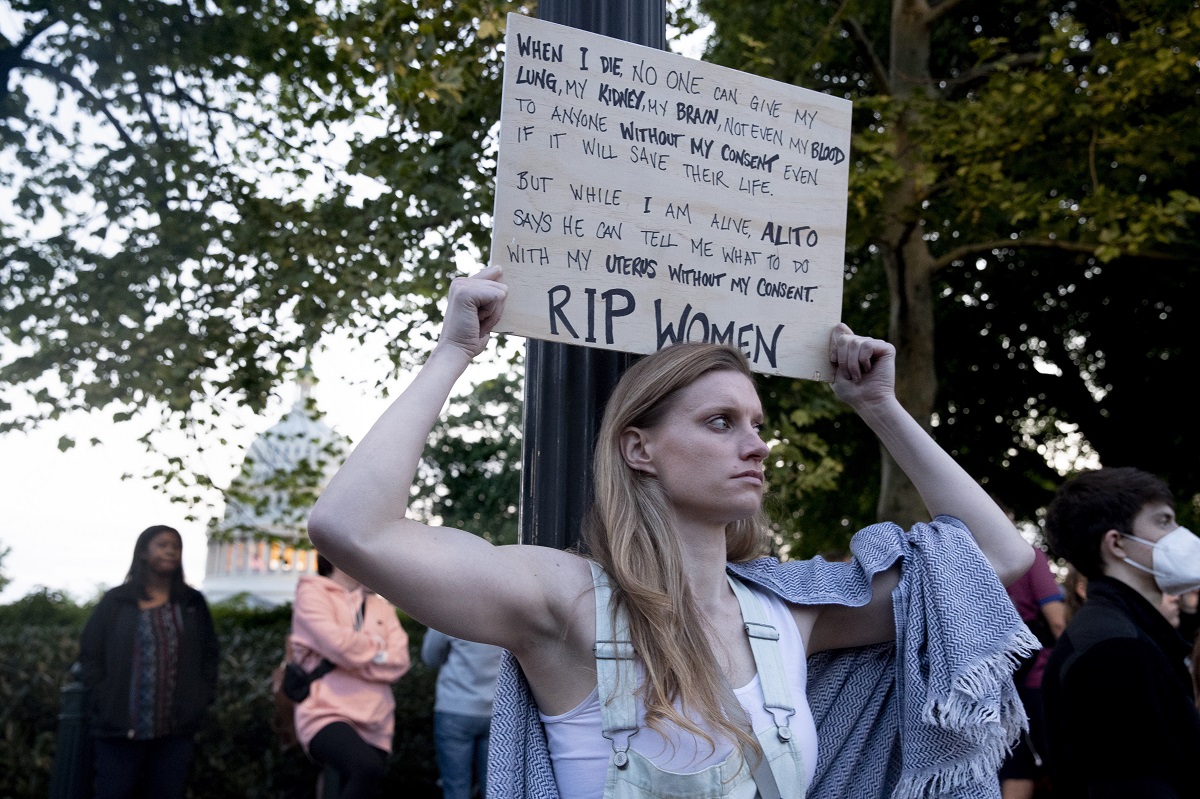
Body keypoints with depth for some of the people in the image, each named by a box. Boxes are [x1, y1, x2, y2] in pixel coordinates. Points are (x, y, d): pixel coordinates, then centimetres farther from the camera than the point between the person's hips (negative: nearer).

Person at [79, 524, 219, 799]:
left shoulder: (193, 603, 11)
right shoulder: (116, 602, 4)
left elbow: (209, 654, 14)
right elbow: (90, 653, 3)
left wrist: (202, 698, 3)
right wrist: (101, 701, -6)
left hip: (176, 729, 2)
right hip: (120, 727, -2)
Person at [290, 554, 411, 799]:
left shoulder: (381, 606, 17)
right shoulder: (312, 593, 2)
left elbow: (399, 661, 4)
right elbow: (339, 644, -14)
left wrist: (357, 653, -9)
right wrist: (377, 647, 4)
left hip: (375, 724, 6)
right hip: (327, 714, -6)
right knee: (367, 767, -34)